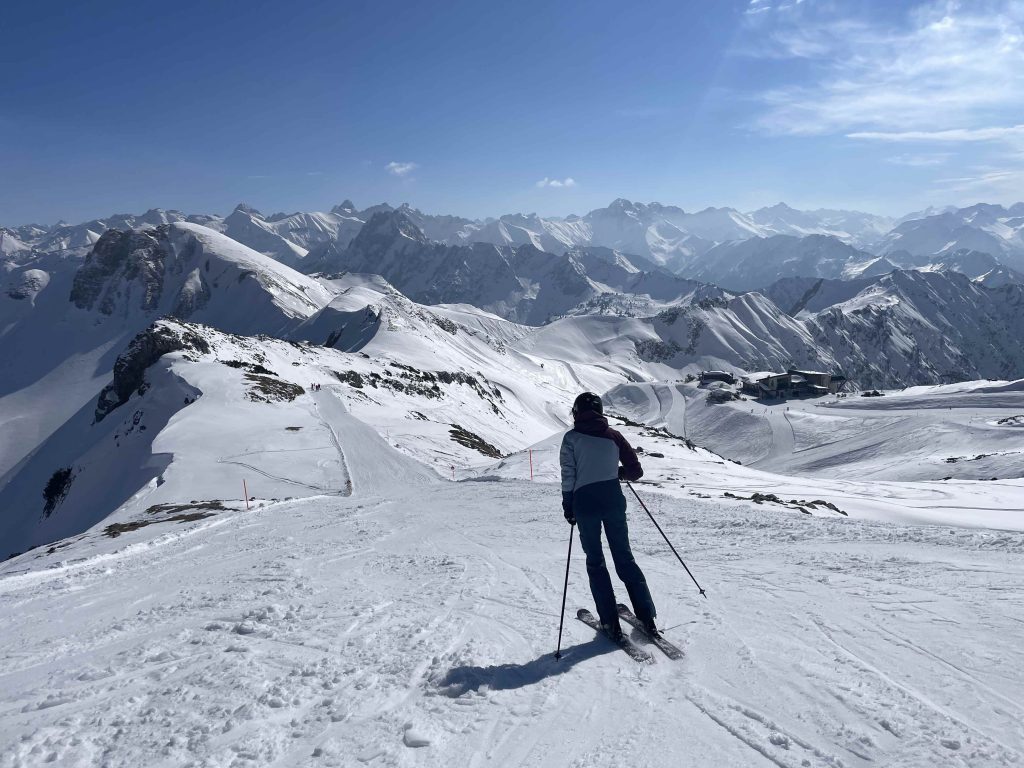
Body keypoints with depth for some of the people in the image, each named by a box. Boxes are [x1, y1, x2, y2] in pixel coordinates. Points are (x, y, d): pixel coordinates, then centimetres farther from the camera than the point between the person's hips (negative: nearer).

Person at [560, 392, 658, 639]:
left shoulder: (572, 438, -1)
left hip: (585, 501, -2)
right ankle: (647, 616, 9)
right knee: (624, 557, 12)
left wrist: (568, 507, 4)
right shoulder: (613, 435, 6)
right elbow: (636, 471, 5)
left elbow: (568, 476, -5)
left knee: (595, 561, 9)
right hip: (613, 498, 2)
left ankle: (611, 622, 7)